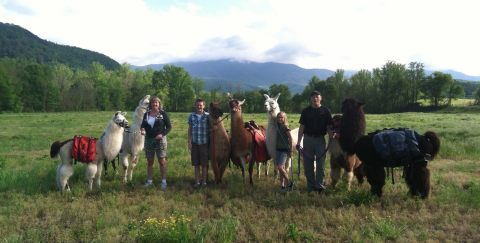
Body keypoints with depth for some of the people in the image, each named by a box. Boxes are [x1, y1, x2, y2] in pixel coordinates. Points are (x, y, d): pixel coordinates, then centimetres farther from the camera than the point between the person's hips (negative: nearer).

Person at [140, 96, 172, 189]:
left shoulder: (163, 114, -3)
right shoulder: (146, 114, 7)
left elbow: (169, 127, -3)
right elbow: (143, 125, 13)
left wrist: (162, 134, -17)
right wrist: (142, 129, -10)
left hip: (160, 140, -4)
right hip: (148, 140, 4)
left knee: (162, 161, 0)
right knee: (149, 162, 11)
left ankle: (164, 181, 8)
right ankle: (149, 181, 21)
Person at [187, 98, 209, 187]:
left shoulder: (207, 116, -4)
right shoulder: (191, 116, 2)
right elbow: (190, 129, 7)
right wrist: (189, 141, 2)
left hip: (204, 143, -2)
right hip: (194, 143, 2)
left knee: (204, 163, 6)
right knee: (196, 163, 9)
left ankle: (204, 181, 19)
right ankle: (197, 181, 20)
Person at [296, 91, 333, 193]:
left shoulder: (325, 111, 5)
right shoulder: (306, 111, 7)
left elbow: (329, 127, 5)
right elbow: (302, 127, 6)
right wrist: (298, 142, 1)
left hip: (320, 139, -1)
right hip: (308, 138, 1)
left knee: (320, 163, 1)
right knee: (308, 165, 5)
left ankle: (319, 185, 8)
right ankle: (310, 185, 15)